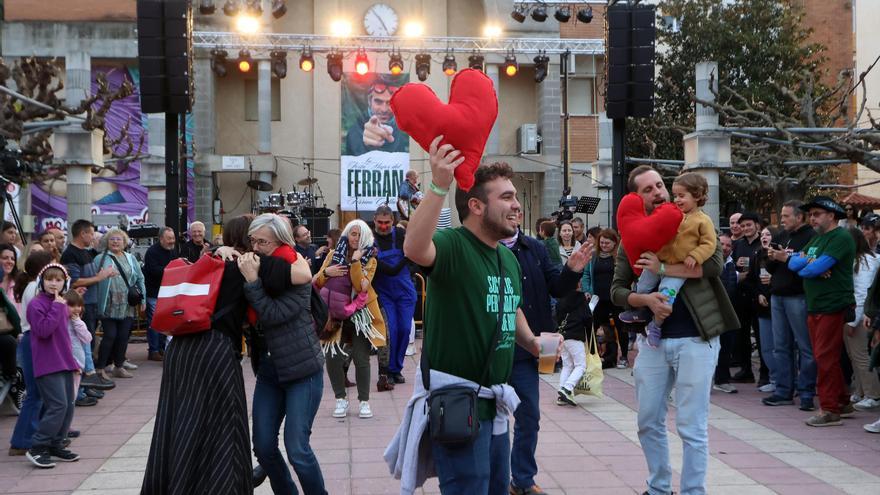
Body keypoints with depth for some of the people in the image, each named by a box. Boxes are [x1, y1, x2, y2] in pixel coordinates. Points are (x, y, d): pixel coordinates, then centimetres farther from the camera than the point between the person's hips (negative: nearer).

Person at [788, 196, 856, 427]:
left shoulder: (841, 238, -10)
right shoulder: (816, 239, 19)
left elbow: (818, 267, -20)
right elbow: (793, 262, 9)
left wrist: (803, 267, -1)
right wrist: (809, 262, -11)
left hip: (833, 308, -9)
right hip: (814, 307, 9)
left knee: (826, 358, -9)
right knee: (824, 358, 13)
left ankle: (830, 410, -5)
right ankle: (842, 402, 24)